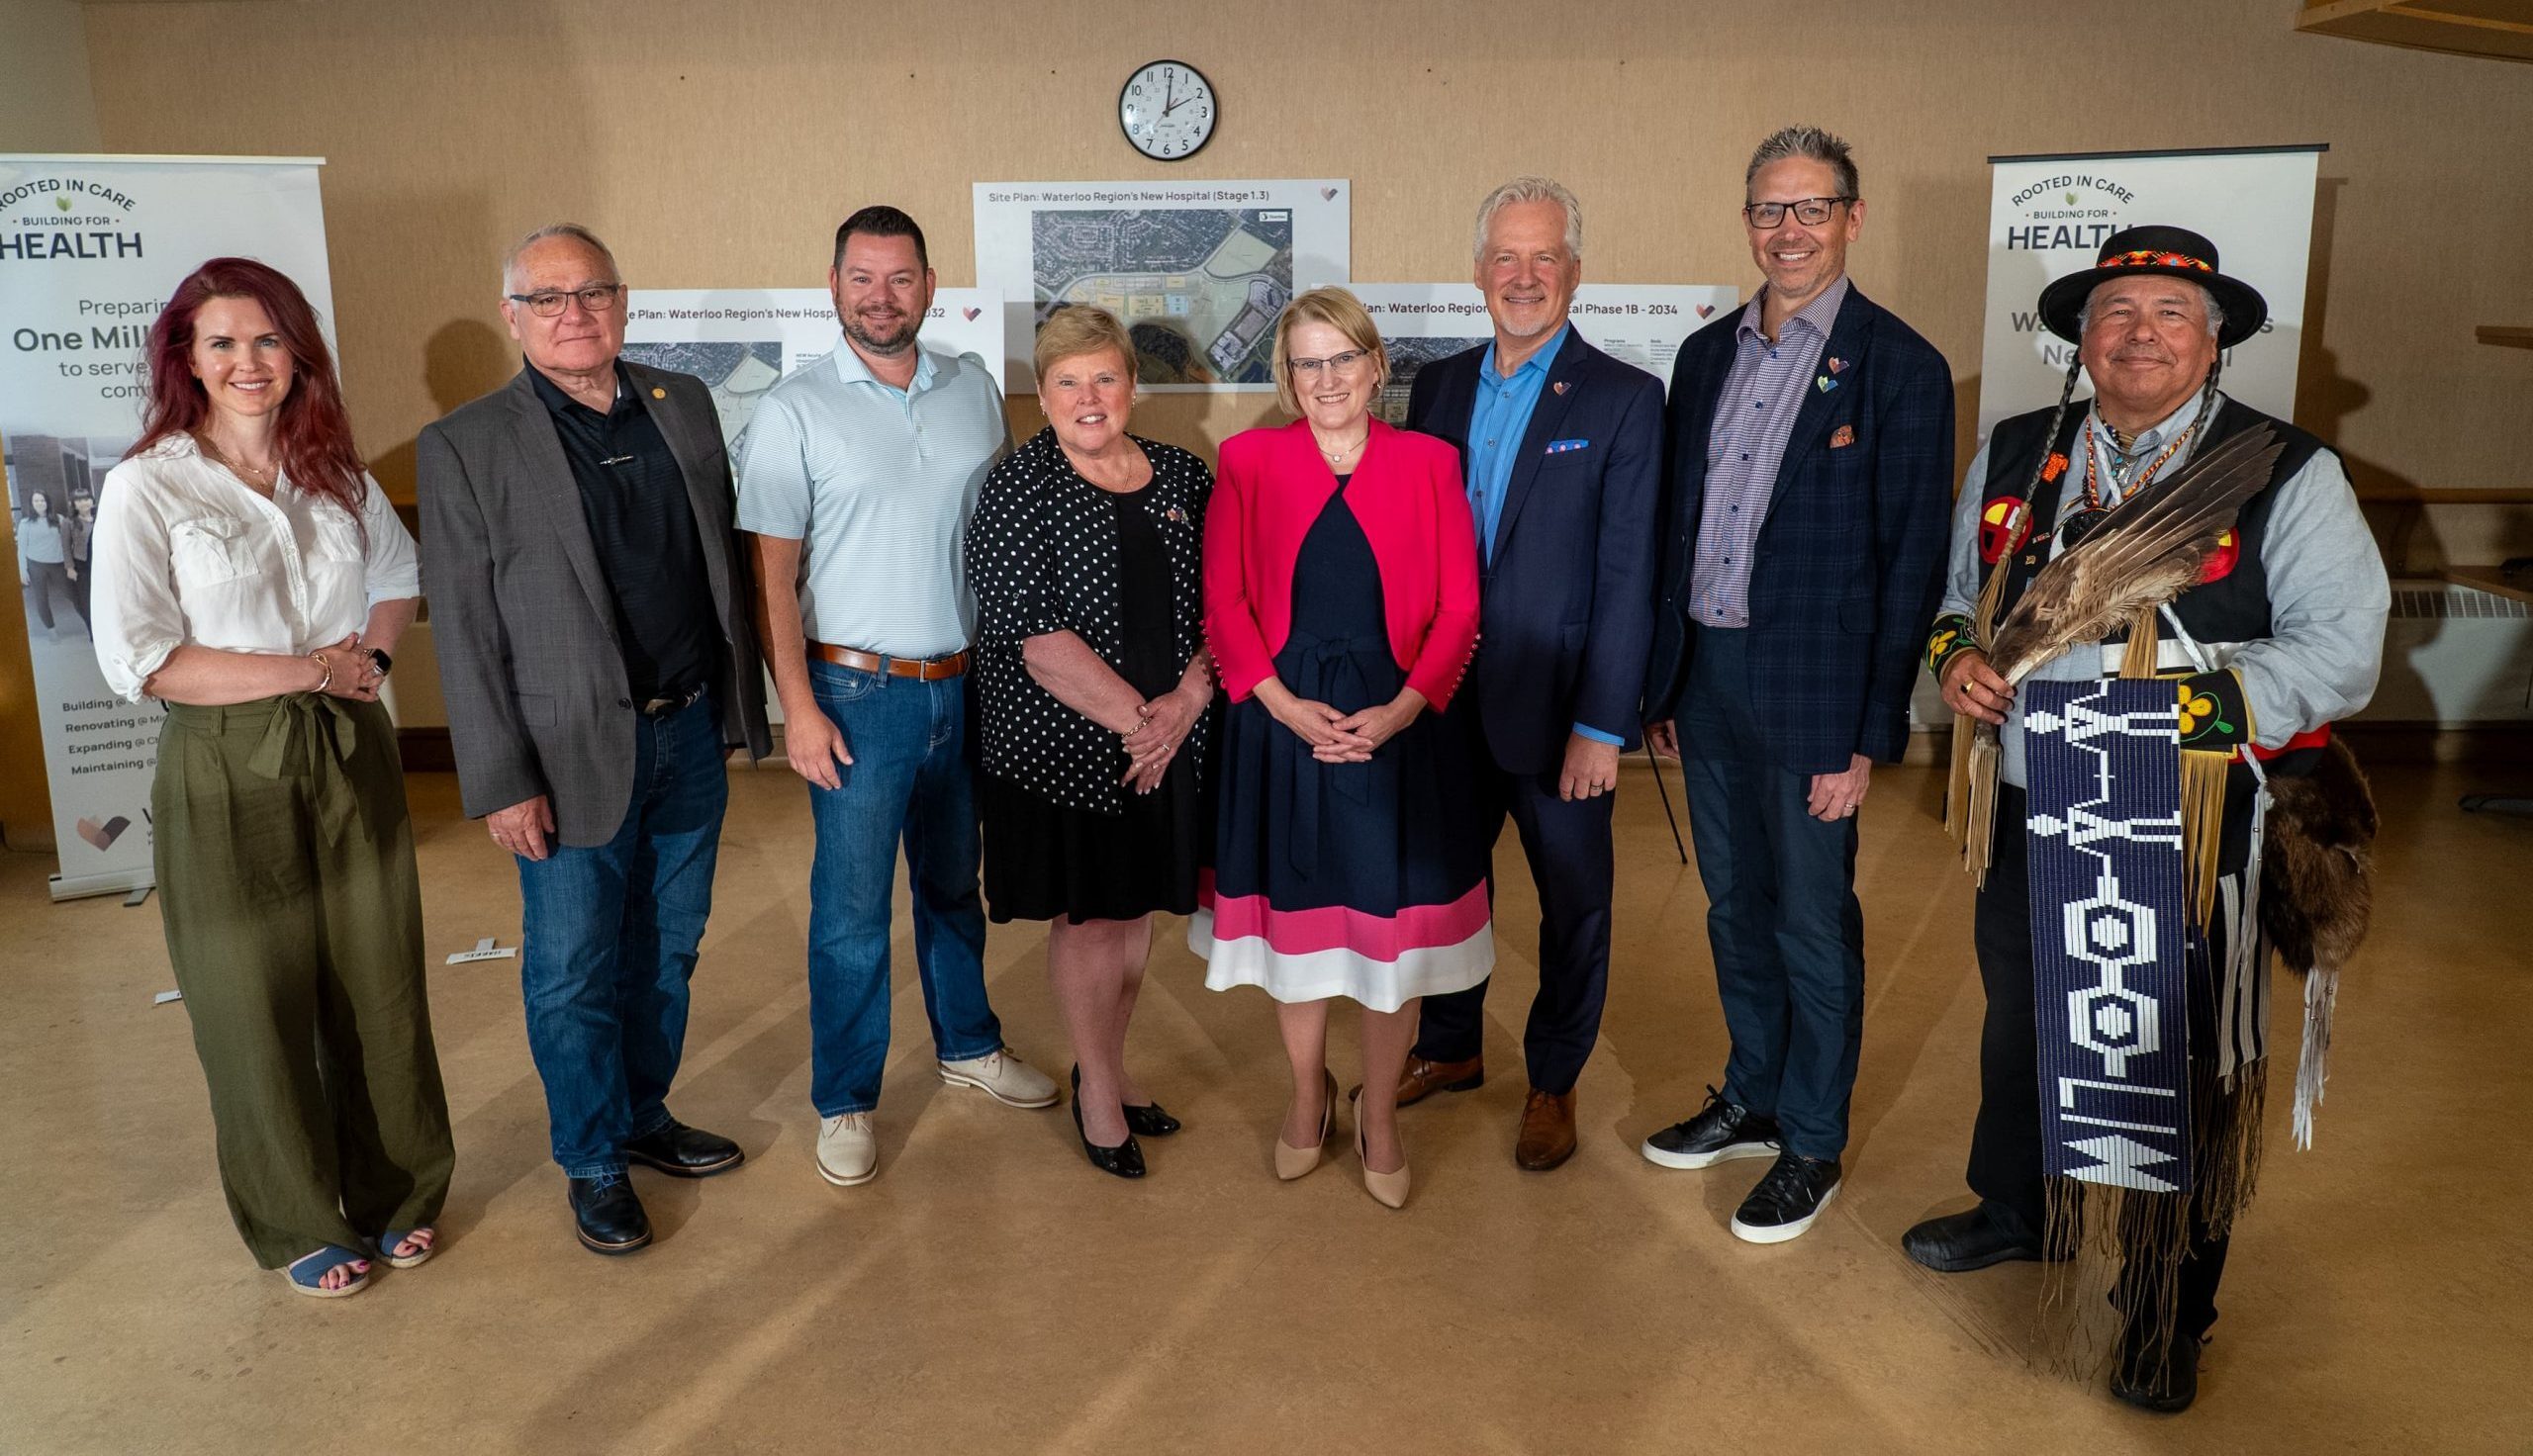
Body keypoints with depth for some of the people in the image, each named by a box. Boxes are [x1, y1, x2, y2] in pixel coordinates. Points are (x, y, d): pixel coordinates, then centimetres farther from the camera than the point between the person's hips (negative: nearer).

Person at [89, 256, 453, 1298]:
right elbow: (137, 661, -13)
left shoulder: (335, 473, 5)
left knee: (378, 984, 10)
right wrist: (310, 669, -13)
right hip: (228, 773, -3)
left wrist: (374, 654, 1)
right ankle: (301, 1224, 28)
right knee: (261, 1009, 9)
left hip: (351, 754, 4)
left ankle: (394, 1195, 31)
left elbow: (400, 573, 21)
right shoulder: (148, 486, -8)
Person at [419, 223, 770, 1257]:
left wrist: (739, 709, 10)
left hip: (692, 735, 5)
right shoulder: (464, 447, -8)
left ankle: (645, 1116, 37)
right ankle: (594, 1163, 26)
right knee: (574, 976, 8)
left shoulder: (684, 405, 6)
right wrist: (502, 783, -11)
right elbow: (465, 631, -9)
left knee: (667, 954, 18)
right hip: (576, 754, -4)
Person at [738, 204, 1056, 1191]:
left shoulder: (973, 389, 5)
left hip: (964, 683, 4)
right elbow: (774, 572, -7)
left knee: (953, 881, 19)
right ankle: (845, 1103, 19)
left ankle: (967, 1046, 38)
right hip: (857, 692, -4)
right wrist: (798, 705, -13)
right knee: (852, 907, 4)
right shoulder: (795, 411, -7)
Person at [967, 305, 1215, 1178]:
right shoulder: (1016, 487, -8)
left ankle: (1109, 1065, 35)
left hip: (1172, 738, 4)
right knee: (1086, 917, 9)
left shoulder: (1184, 477, 5)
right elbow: (1033, 635, -16)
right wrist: (1134, 718, -18)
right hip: (1066, 743, -4)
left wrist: (1188, 699, -12)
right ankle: (1096, 1086, 28)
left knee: (1138, 909, 15)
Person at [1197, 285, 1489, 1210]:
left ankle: (1379, 1118, 27)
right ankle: (1307, 1097, 36)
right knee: (1294, 918, 12)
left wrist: (1399, 711, -13)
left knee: (1395, 928, 5)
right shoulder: (1250, 462, 1)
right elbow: (1224, 604, -2)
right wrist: (1287, 706, -13)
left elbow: (1458, 611, -1)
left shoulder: (1426, 464, 1)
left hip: (1397, 723, 0)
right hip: (1283, 718, 1)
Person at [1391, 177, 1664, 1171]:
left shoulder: (1623, 399, -8)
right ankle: (1449, 1048, 39)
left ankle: (1554, 1080, 31)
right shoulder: (1438, 387, 6)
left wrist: (1602, 726, -15)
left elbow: (1626, 577, -11)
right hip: (1445, 699, 4)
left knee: (1572, 901, 11)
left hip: (1554, 707, -4)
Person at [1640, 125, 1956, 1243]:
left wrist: (1870, 735, -13)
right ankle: (1751, 1099, 36)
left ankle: (1812, 1142, 24)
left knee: (1812, 922, 7)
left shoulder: (1900, 367, -9)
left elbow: (1911, 561, -10)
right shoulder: (1706, 354, 9)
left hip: (1814, 688, -5)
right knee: (1735, 909, 17)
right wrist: (1663, 684, 12)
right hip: (1709, 677, 6)